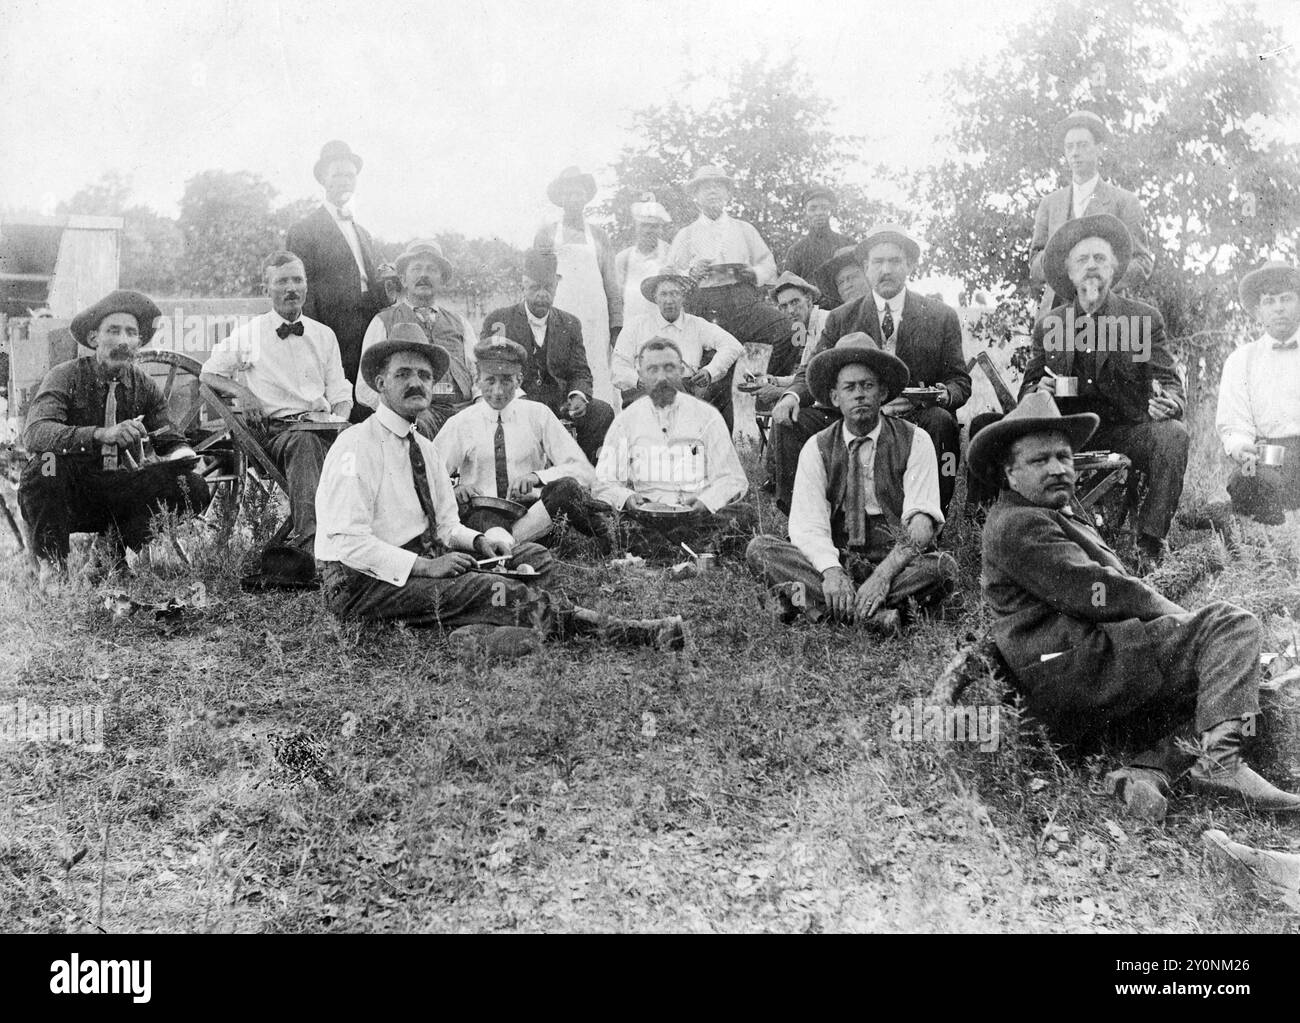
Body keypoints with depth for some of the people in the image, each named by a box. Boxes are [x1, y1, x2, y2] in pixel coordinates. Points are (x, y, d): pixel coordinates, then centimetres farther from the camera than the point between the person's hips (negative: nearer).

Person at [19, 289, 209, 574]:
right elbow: (35, 433, -29)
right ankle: (50, 566, -13)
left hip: (119, 499, 3)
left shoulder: (143, 385, 1)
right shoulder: (65, 376, -12)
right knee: (47, 459, -34)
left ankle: (117, 560, 2)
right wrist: (101, 435, -44)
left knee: (193, 487, -16)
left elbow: (172, 441, 2)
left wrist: (184, 455, -24)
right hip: (68, 501, -3)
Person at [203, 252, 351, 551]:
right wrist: (242, 392, -1)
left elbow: (340, 395, 22)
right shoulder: (248, 334, 15)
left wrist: (338, 421, -1)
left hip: (322, 426, 3)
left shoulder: (324, 335, 24)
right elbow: (208, 374, 20)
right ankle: (310, 539, -56)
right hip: (273, 428, -3)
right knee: (304, 442, -40)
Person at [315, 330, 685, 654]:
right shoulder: (357, 446, -12)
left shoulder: (423, 447, 13)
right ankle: (620, 632, -31)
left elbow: (445, 524, 17)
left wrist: (477, 542, -5)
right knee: (482, 588, -29)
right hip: (360, 586, -9)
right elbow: (348, 541, -20)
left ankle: (486, 630, -33)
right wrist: (425, 566, -24)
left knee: (534, 558, -5)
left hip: (418, 563, 9)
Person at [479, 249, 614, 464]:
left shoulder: (570, 324, 13)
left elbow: (580, 373, 11)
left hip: (558, 405, 3)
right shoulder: (498, 320, 4)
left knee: (602, 412, -21)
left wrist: (578, 396, -11)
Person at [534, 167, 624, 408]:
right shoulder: (546, 234, 12)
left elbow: (611, 286, 13)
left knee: (598, 373, -7)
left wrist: (616, 324, 6)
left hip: (594, 318, 1)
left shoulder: (599, 236, 15)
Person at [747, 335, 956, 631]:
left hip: (897, 563, 0)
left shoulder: (914, 442, 0)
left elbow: (921, 522, -11)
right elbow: (808, 526, -9)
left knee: (944, 568, -32)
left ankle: (811, 601, -32)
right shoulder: (816, 449, 2)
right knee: (759, 549, -21)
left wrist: (884, 574, -29)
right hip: (837, 560, 1)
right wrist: (831, 571, -31)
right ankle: (873, 614, -34)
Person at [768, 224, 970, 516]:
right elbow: (813, 371, 11)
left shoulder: (942, 318, 11)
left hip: (916, 419, -1)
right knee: (788, 422, -19)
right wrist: (793, 395, -14)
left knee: (941, 421, -34)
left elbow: (960, 381, 9)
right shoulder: (841, 319, 13)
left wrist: (944, 395, -17)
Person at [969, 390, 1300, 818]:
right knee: (1233, 625, -10)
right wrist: (1172, 613, -5)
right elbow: (1093, 594, -16)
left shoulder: (1062, 518, 29)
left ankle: (1147, 771, -10)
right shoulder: (1018, 525, -6)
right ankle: (1219, 760, -22)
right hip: (1073, 668, -10)